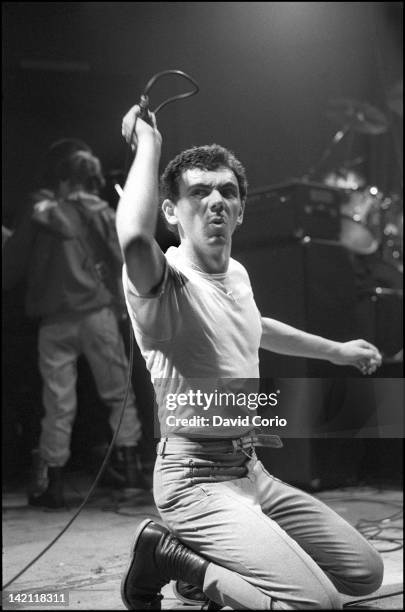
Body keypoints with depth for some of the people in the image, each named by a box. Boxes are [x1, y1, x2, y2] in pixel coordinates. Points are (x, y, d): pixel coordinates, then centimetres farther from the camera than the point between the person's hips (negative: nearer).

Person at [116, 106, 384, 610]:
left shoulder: (236, 274, 10)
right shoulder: (165, 283, -17)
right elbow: (134, 238, -43)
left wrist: (335, 350, 38)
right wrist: (147, 142, -28)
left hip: (251, 471, 9)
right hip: (196, 478, -9)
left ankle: (214, 560, 17)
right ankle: (165, 555, -4)